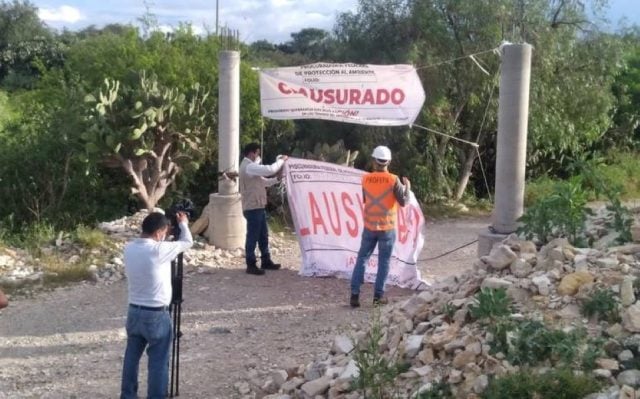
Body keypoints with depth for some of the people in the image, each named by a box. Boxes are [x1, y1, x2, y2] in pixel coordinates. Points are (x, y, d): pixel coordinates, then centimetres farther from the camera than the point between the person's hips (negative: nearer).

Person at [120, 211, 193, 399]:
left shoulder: (129, 248, -3)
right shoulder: (159, 250, -21)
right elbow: (187, 242, -6)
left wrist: (165, 223, 17)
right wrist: (183, 223, 13)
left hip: (134, 311, 7)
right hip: (156, 315, -7)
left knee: (131, 356, 18)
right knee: (158, 361, 5)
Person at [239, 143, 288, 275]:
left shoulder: (251, 167, 19)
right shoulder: (249, 167, -17)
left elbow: (263, 181, 22)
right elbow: (269, 170, -25)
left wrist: (277, 179, 8)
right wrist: (281, 160, -10)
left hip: (258, 207, 11)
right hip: (252, 208, -11)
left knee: (263, 236, 16)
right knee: (253, 237, -4)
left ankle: (266, 261, 25)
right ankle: (251, 265, 3)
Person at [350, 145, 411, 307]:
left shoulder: (366, 179, -1)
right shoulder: (393, 180, -10)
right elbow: (403, 201, -9)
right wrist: (407, 186, 8)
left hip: (369, 226, 2)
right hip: (387, 227, -2)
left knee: (362, 258, 9)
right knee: (384, 262, 7)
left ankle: (355, 293, 3)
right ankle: (378, 295, 9)